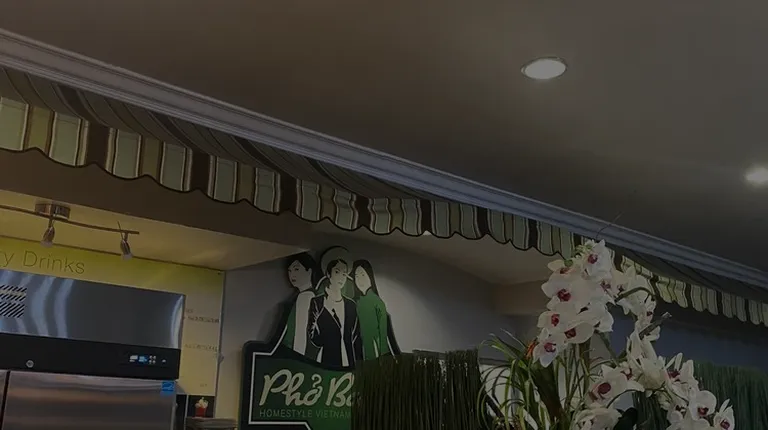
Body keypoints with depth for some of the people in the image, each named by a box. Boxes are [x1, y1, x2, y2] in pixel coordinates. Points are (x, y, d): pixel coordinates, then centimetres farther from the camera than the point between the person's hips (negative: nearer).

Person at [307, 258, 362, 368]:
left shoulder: (351, 305, 10)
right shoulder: (317, 303, -2)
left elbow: (356, 339, 12)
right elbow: (315, 341, -8)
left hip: (349, 362, 4)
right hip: (327, 362, -3)